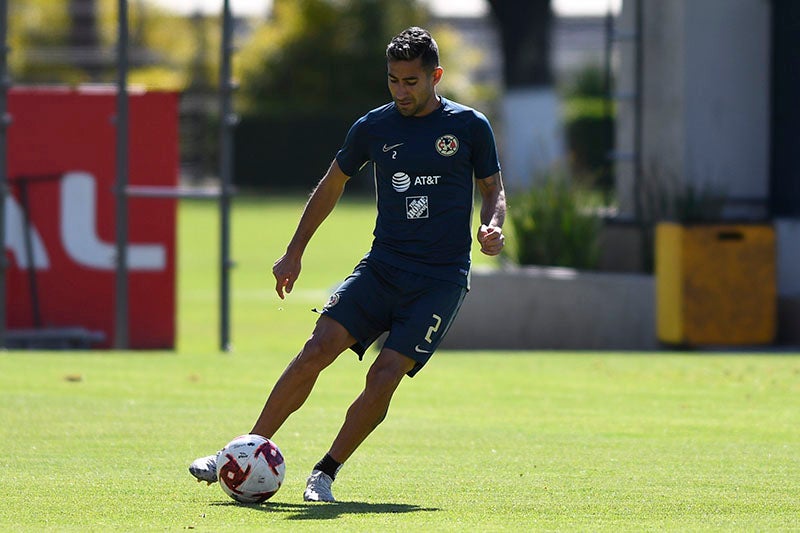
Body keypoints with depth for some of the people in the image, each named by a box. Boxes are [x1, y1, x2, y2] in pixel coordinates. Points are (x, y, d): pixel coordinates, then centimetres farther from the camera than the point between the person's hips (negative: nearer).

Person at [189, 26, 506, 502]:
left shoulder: (470, 127, -1)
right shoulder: (373, 127, 6)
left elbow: (493, 190, 10)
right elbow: (332, 185, 18)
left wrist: (492, 227, -13)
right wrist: (295, 253, 17)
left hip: (441, 279, -2)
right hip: (382, 265, 3)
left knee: (385, 375, -16)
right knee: (317, 349, -13)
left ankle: (326, 472, -2)